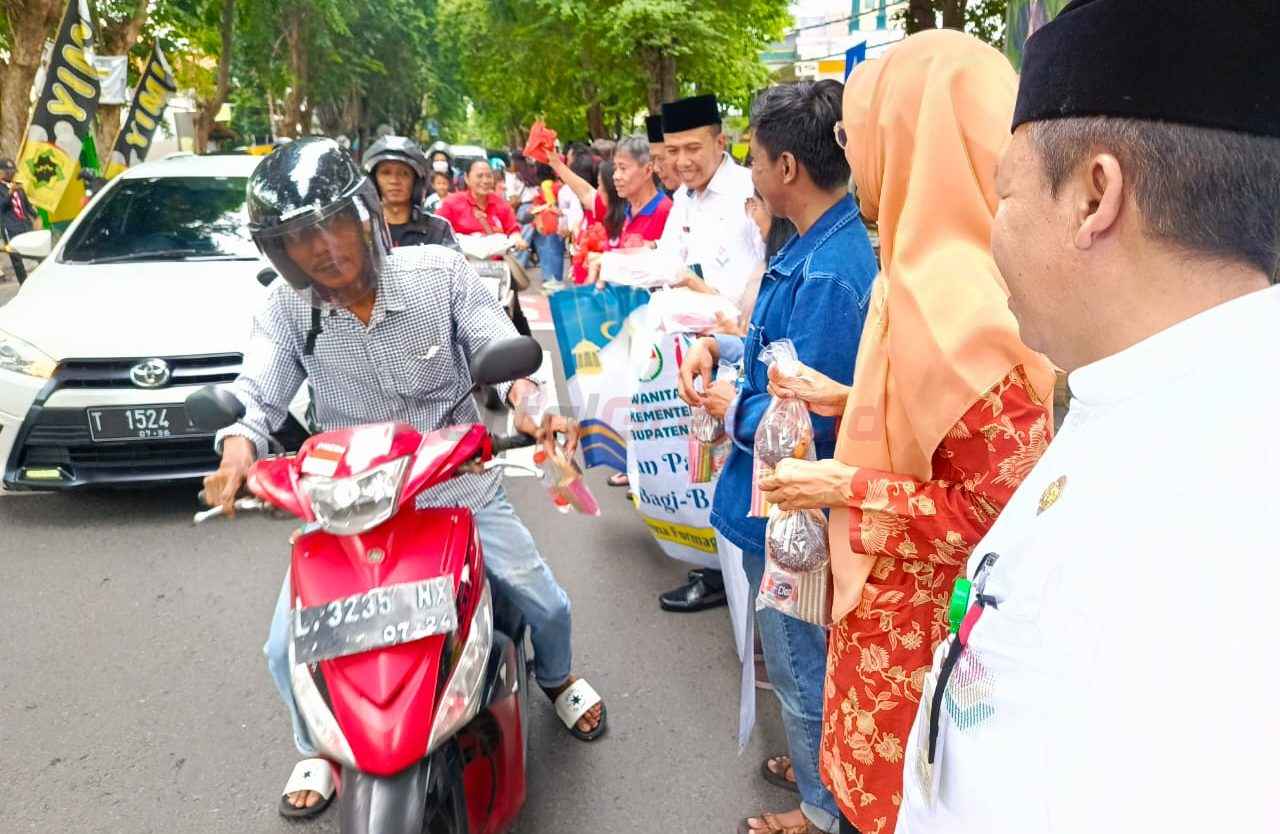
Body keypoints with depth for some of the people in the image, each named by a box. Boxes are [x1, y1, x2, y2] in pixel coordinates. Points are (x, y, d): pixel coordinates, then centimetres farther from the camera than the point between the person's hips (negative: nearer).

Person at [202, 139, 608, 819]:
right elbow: (257, 394, -16)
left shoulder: (438, 273, -12)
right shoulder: (286, 309, -9)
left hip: (457, 483, 0)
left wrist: (526, 399, -34)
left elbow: (502, 349, -12)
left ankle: (556, 676, 41)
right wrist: (238, 447, -39)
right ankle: (320, 747, 30)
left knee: (546, 606, 3)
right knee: (289, 651, -4)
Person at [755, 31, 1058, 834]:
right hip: (898, 594, 8)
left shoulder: (958, 307, -30)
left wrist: (846, 487, -21)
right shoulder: (939, 275, 0)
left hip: (919, 615, -8)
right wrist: (845, 401, 8)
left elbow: (1008, 514, -26)